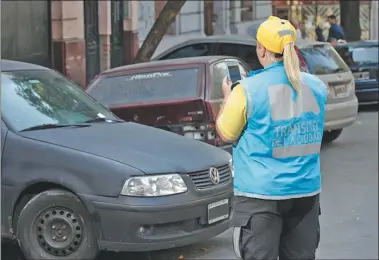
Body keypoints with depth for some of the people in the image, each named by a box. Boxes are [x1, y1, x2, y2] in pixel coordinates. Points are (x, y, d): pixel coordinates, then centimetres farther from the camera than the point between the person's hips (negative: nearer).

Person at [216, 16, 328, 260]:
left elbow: (226, 134, -1)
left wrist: (228, 97, 16)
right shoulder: (317, 87, 2)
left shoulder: (248, 90, -13)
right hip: (306, 191, 5)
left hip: (261, 194, -5)